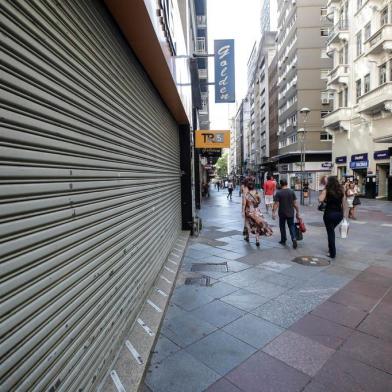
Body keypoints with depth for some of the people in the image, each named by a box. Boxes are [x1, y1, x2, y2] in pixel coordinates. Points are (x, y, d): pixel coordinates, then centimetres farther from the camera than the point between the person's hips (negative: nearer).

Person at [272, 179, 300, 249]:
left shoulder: (278, 193, -10)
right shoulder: (292, 192, -3)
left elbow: (276, 204, -14)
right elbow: (295, 203, -2)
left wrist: (273, 212, -9)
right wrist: (297, 212, 7)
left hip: (282, 213, -2)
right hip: (290, 213, 2)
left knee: (282, 226, 14)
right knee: (291, 225, 12)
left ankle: (283, 240, 24)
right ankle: (294, 238, -8)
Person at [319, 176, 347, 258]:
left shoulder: (327, 190, -9)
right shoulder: (341, 190, 4)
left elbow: (320, 200, -23)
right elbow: (344, 203, 5)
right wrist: (342, 213, 13)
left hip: (329, 214, -5)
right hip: (339, 214, 5)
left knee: (330, 232, 6)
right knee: (332, 230, 26)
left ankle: (332, 253, 10)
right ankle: (331, 248, 33)